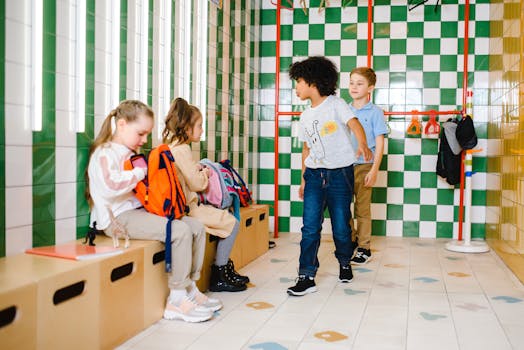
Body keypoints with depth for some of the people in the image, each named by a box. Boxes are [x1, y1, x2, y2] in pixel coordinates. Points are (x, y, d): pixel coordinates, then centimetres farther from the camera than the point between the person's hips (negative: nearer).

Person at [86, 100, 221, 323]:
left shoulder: (133, 153, 21)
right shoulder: (105, 153, -8)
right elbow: (111, 187, -27)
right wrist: (140, 171, -17)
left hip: (140, 210, 10)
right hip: (119, 218, -10)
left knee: (197, 228, -1)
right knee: (180, 231, -27)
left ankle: (190, 288, 4)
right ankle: (177, 300, -19)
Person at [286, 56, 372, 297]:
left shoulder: (335, 104, -3)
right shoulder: (306, 116, 14)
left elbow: (354, 124, -20)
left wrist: (362, 145, -40)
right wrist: (303, 180, 17)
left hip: (340, 173, -4)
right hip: (314, 174, 4)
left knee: (341, 226, 4)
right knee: (310, 227, -7)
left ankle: (345, 263, 31)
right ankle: (306, 277, -4)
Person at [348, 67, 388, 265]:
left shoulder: (375, 112, -4)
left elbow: (379, 143, -6)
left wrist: (374, 170, -13)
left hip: (363, 167, -4)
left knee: (362, 209, 3)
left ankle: (364, 248, 15)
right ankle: (351, 240, 27)